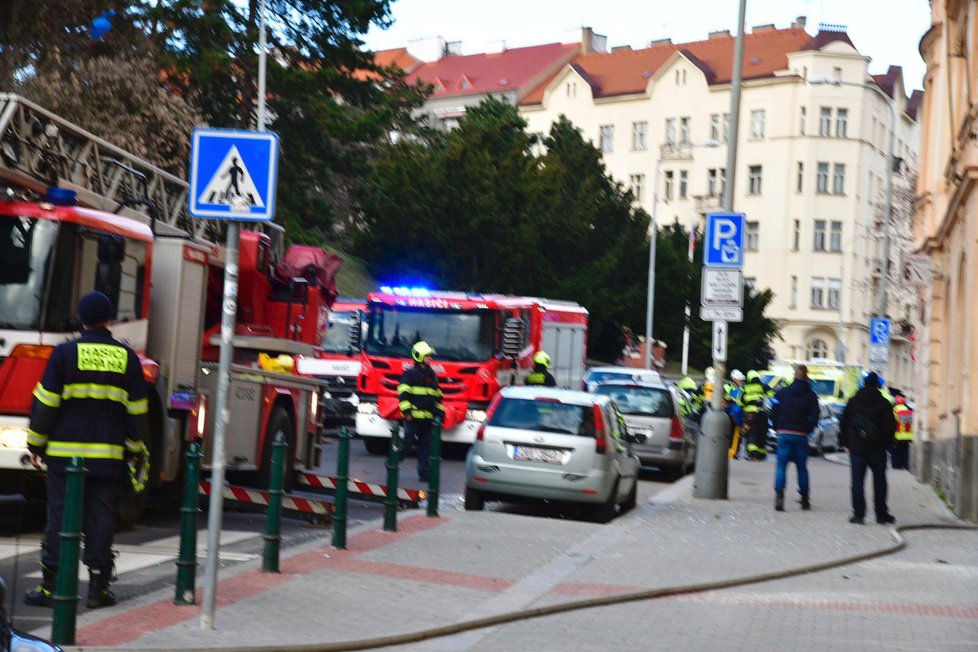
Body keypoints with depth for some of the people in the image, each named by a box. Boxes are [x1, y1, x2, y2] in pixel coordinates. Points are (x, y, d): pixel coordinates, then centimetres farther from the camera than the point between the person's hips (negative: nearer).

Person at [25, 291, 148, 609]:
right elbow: (137, 410, 7)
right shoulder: (127, 357, 4)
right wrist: (132, 449, 15)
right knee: (101, 519, 6)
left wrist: (36, 444, 6)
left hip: (65, 451, -1)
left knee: (60, 518, 3)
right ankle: (98, 588, 8)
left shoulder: (65, 353, -3)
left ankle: (50, 586, 4)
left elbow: (45, 402, -3)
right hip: (108, 456, 1)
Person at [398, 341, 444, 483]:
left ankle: (424, 473, 6)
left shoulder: (431, 375, 18)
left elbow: (437, 396, 26)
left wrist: (440, 412, 20)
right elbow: (403, 393, -10)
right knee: (406, 443, -6)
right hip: (413, 417, -7)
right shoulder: (410, 373, -4)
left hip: (428, 418, 7)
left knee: (426, 447, 4)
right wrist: (406, 410, -17)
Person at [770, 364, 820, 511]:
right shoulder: (810, 395, -1)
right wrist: (807, 430, 9)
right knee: (802, 467, 10)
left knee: (781, 466, -1)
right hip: (801, 436, 0)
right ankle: (804, 499, 15)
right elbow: (814, 417, -4)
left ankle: (779, 495, -19)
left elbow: (773, 414, 1)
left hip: (783, 434, 0)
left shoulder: (782, 393, 1)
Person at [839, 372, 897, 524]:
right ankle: (881, 514, 12)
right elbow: (891, 426, -3)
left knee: (857, 481, 1)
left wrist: (845, 443, 12)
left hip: (856, 447, 1)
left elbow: (843, 424, 5)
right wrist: (886, 442, 10)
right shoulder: (883, 403, -3)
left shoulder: (853, 402, 3)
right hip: (877, 449, -1)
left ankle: (859, 514, -4)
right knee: (879, 481, 9)